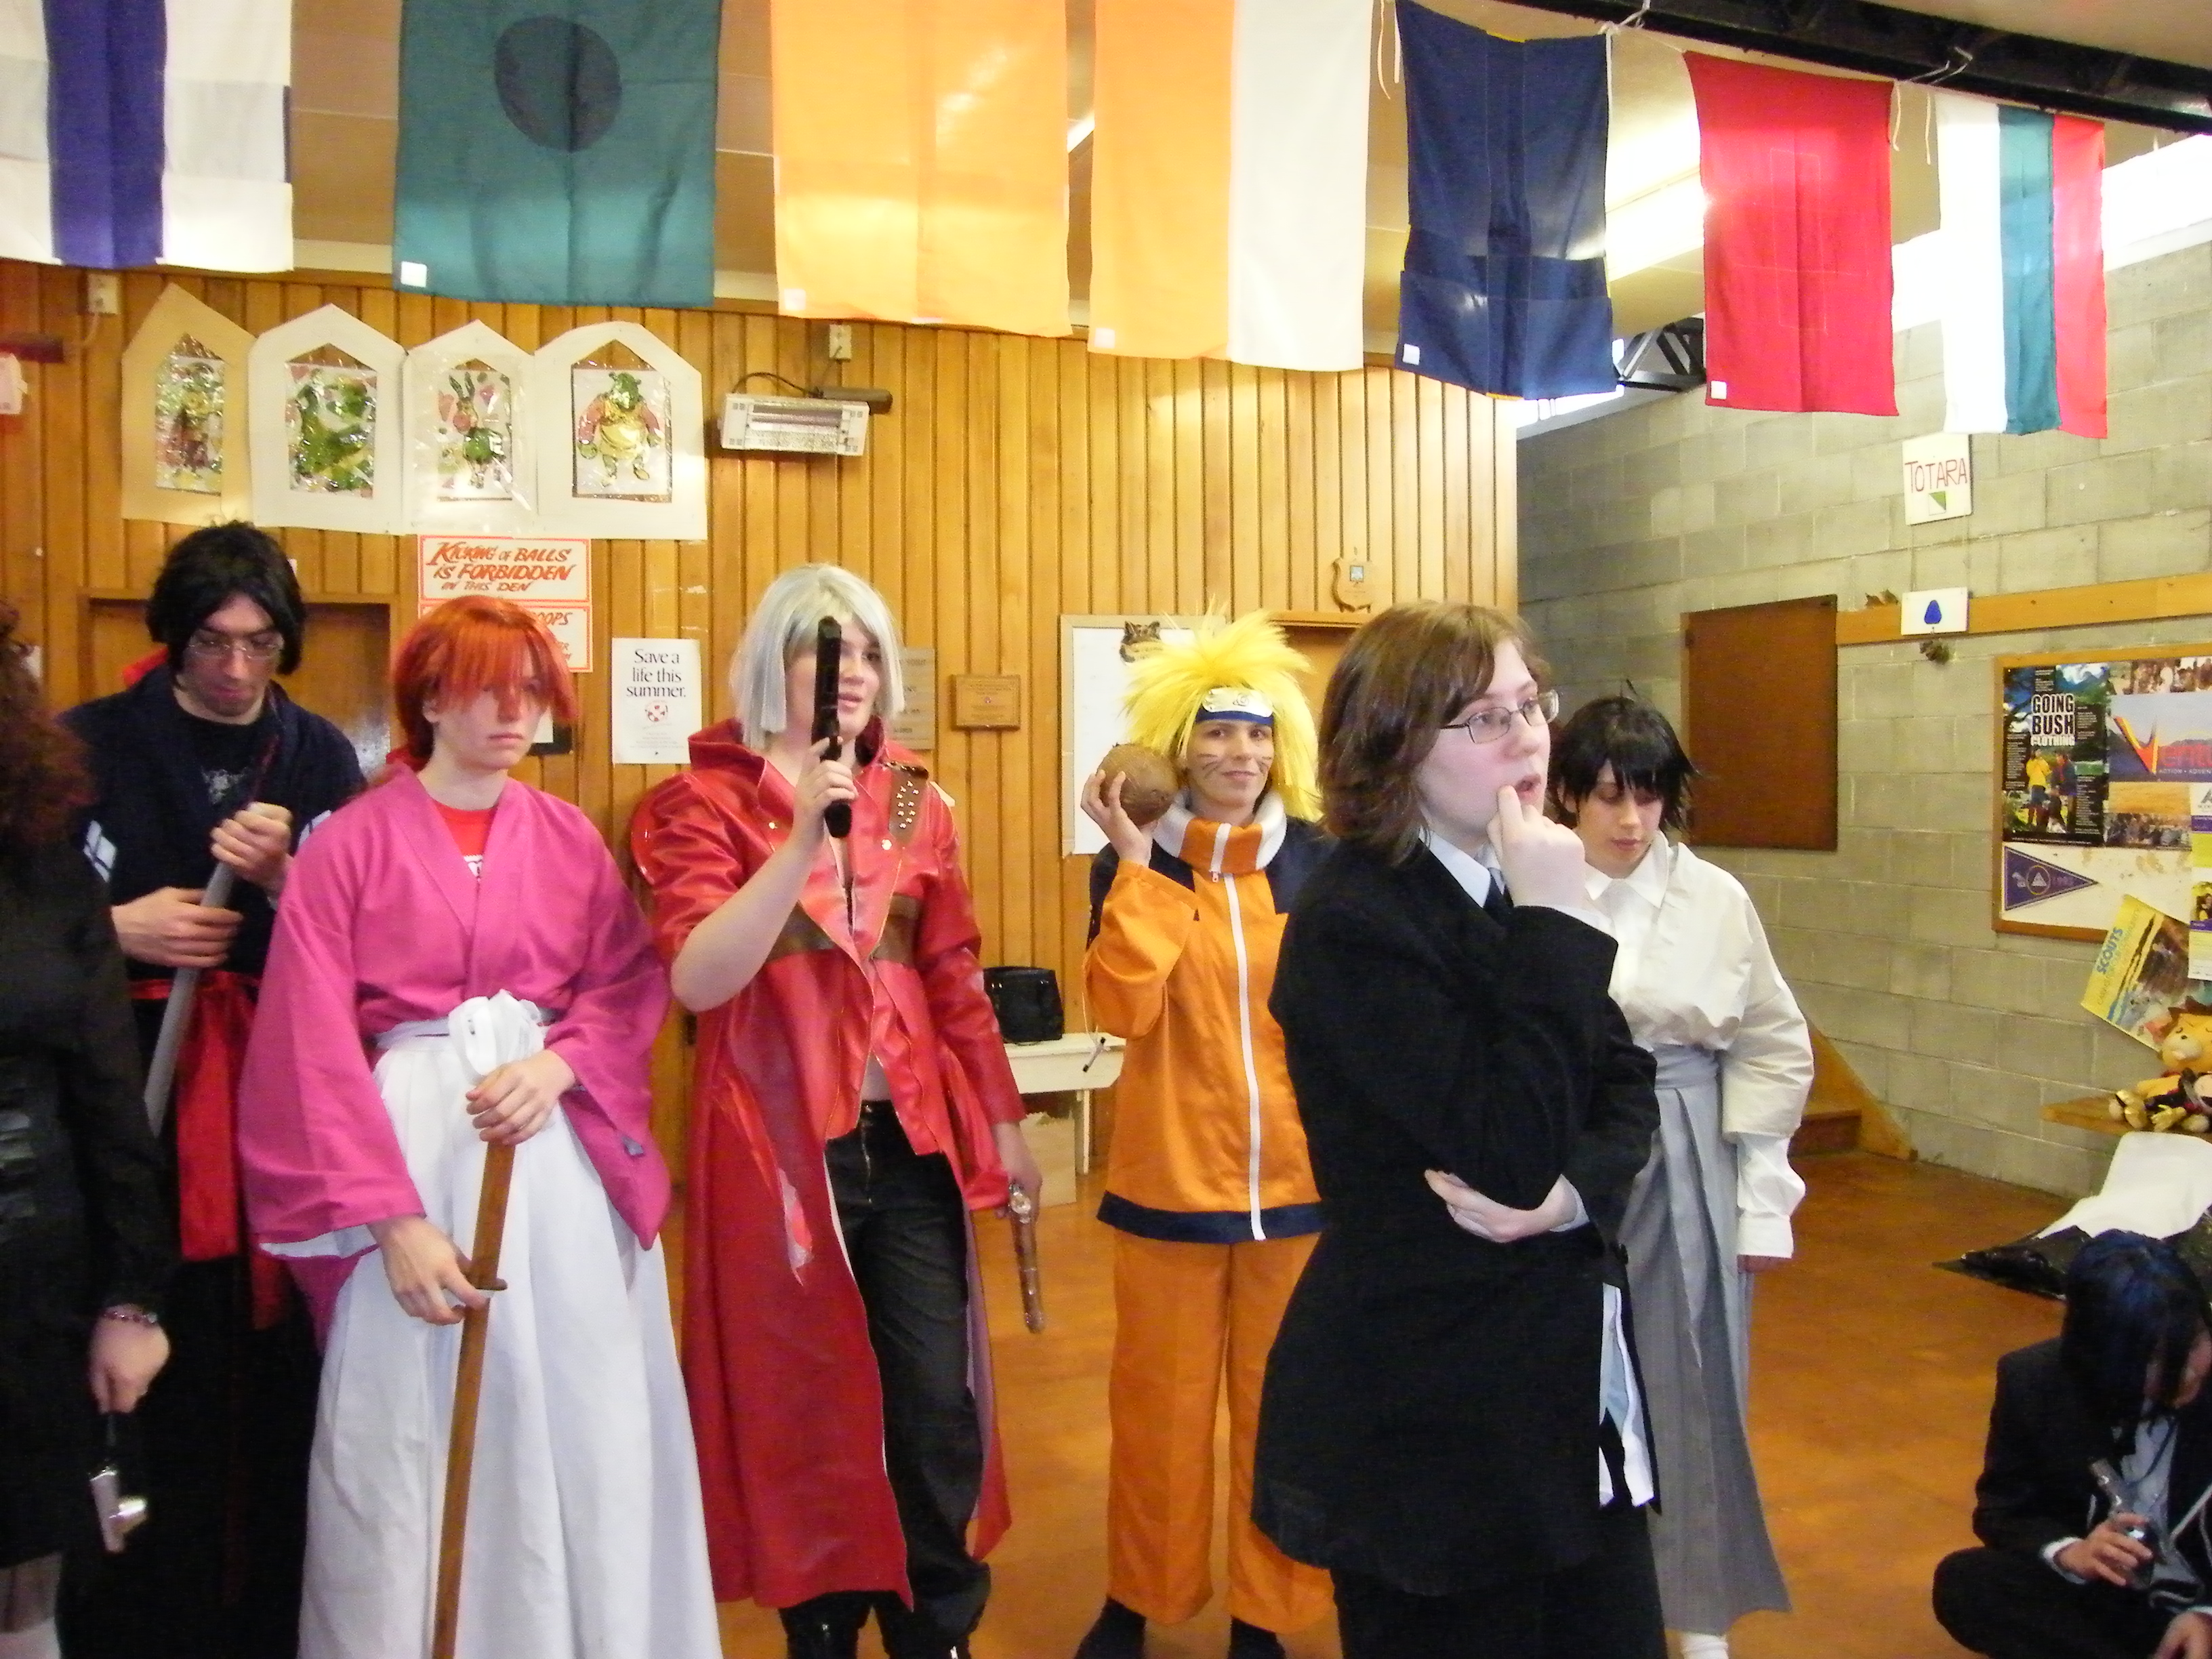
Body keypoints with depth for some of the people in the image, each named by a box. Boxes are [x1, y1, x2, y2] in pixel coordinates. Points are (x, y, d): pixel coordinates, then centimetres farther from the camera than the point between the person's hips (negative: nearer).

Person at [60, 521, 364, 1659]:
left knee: (283, 1376, 2)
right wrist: (115, 929, -11)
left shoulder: (319, 757, 8)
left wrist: (280, 879, -11)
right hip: (132, 1096, -1)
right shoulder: (88, 746, 2)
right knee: (144, 1389, -1)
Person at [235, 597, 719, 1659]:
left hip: (563, 1146, 3)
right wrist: (392, 1218, -12)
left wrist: (555, 1065, -15)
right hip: (414, 1143, -2)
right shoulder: (350, 845, 0)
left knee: (582, 1420, 5)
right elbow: (314, 1044, -5)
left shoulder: (571, 839, 10)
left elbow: (628, 987, 6)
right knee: (406, 1436, 2)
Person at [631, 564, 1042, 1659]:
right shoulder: (703, 803, -3)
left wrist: (1003, 1121, 14)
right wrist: (801, 838, -23)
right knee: (805, 1410, 9)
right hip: (784, 1145, -3)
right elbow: (696, 980, -17)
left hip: (912, 1144, 3)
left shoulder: (915, 804, 9)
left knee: (940, 1402, 5)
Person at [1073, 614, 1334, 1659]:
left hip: (1301, 1175, 1)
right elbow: (1120, 1009, -15)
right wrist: (1138, 864, -18)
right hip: (1170, 1176, -1)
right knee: (1159, 1401, 12)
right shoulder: (1130, 867, -1)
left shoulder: (1320, 860, 1)